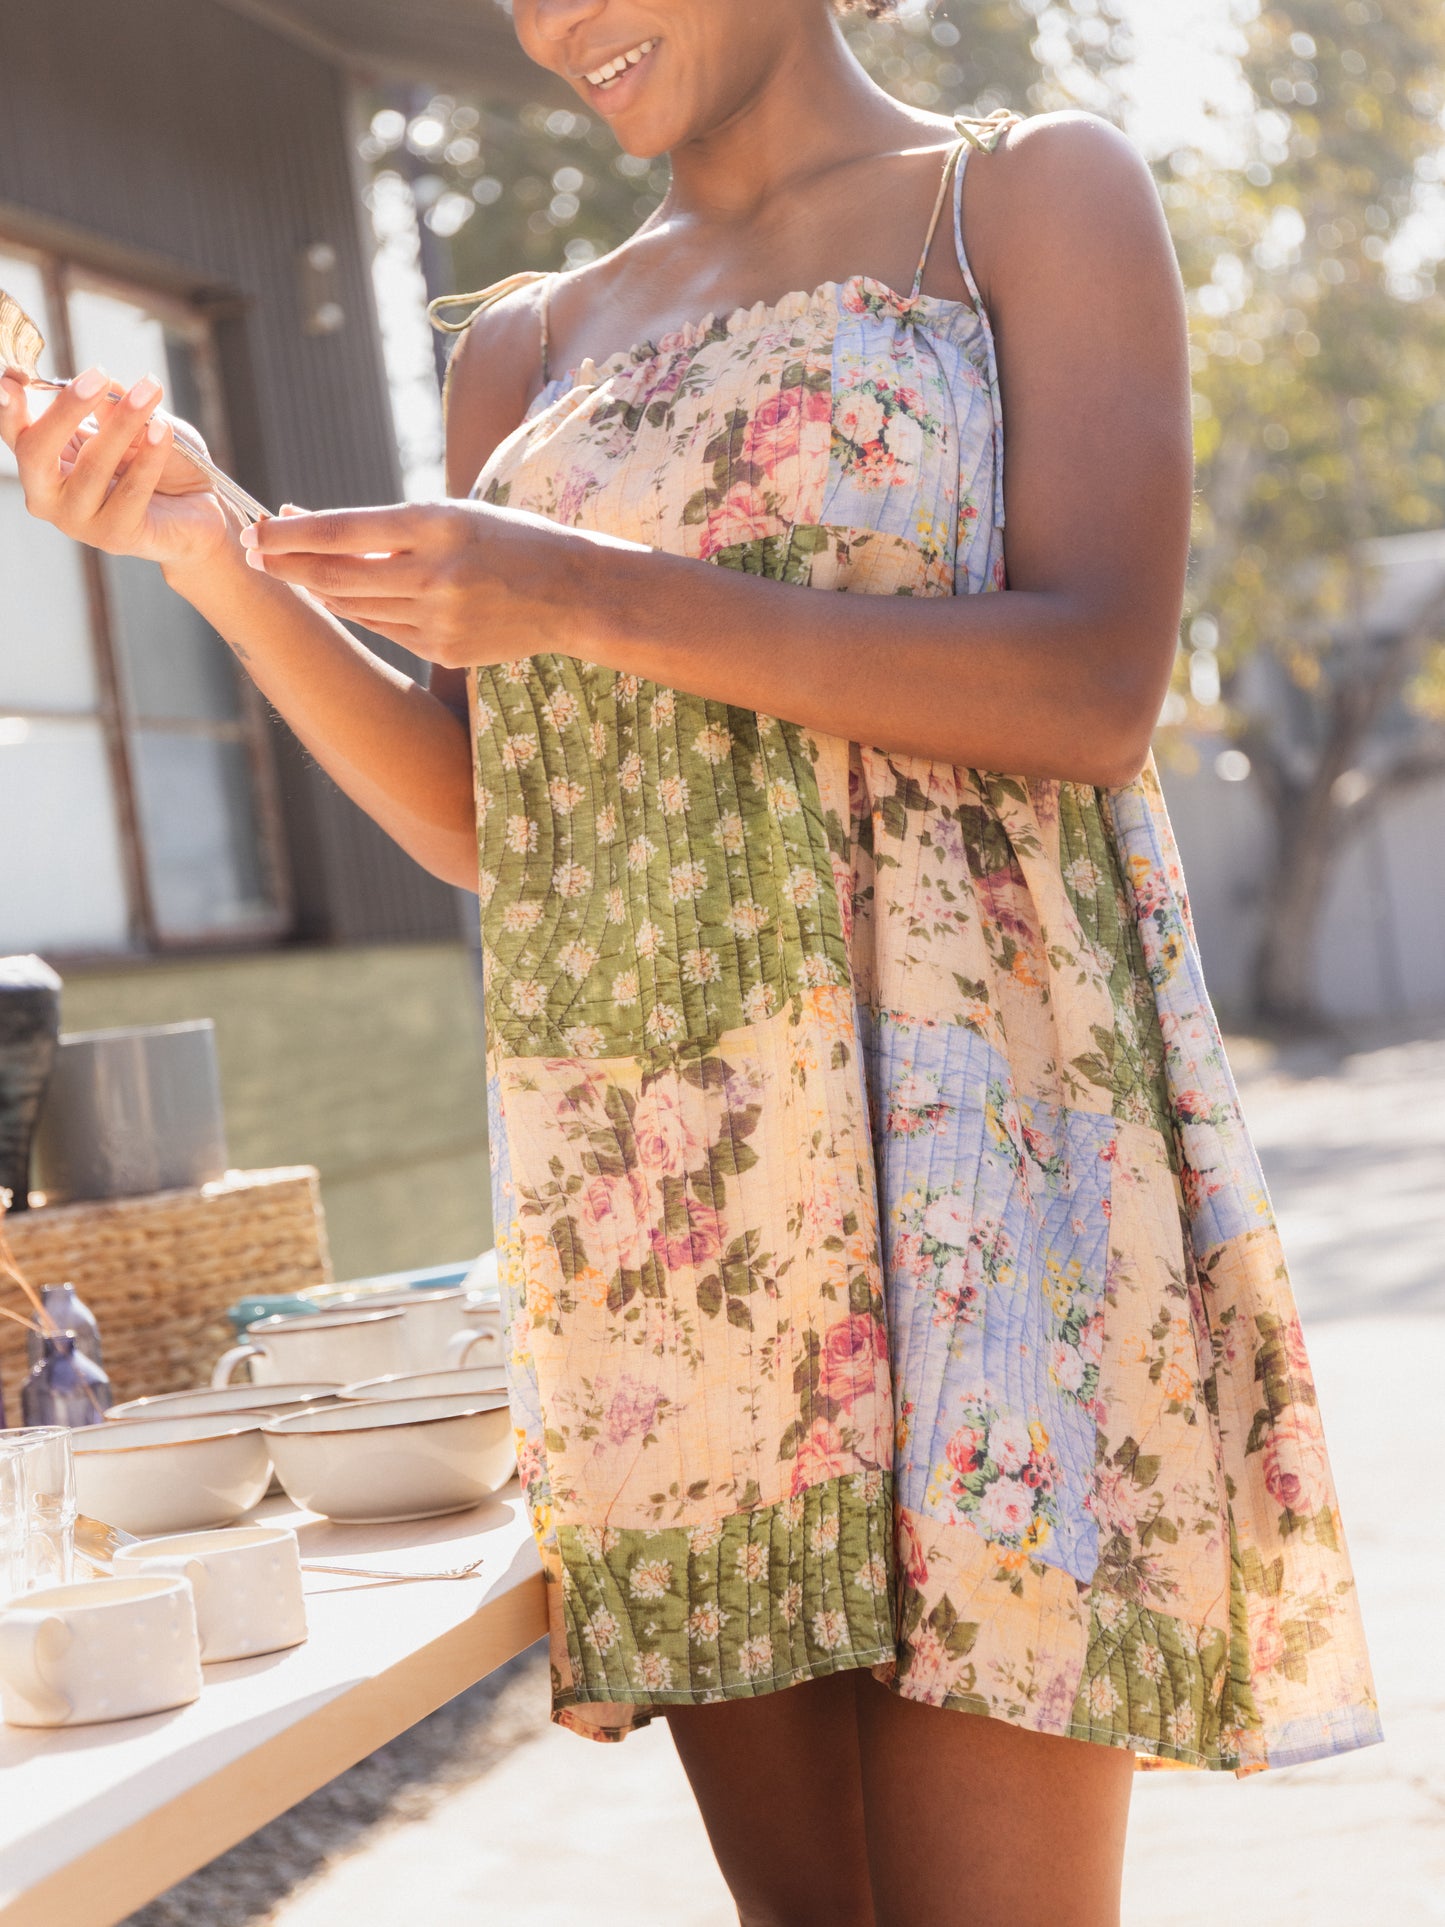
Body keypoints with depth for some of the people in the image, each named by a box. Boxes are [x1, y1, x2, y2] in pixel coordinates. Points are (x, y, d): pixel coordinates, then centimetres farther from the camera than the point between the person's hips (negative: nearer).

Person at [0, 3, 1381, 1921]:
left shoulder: (1034, 196, 5)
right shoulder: (529, 349, 18)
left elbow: (1098, 684, -10)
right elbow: (471, 814, 15)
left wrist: (591, 594, -16)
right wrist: (207, 548, 1)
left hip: (957, 1128, -4)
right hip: (646, 1178, 5)